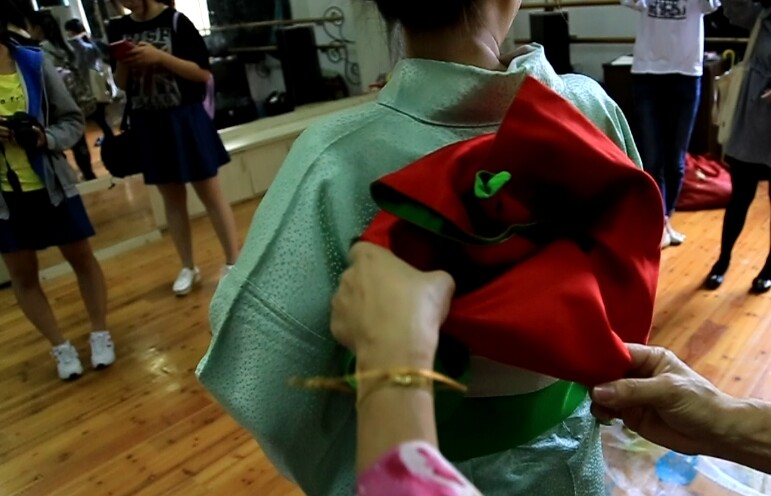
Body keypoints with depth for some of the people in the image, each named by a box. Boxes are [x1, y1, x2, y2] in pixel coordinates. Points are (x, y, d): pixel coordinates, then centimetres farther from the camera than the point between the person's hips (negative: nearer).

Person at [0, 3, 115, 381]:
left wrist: (47, 138, -22)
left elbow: (73, 120, -1)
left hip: (51, 184, -1)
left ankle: (100, 335, 27)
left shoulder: (35, 65, -6)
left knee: (82, 258, 9)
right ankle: (60, 347, 25)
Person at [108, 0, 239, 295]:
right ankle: (188, 267, 23)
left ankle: (234, 261, 12)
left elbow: (203, 73, -11)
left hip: (185, 119, -4)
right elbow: (121, 84, 11)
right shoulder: (118, 29, 6)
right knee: (172, 199, 12)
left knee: (210, 193, 2)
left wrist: (160, 56, -20)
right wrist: (123, 64, -9)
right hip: (148, 126, 4)